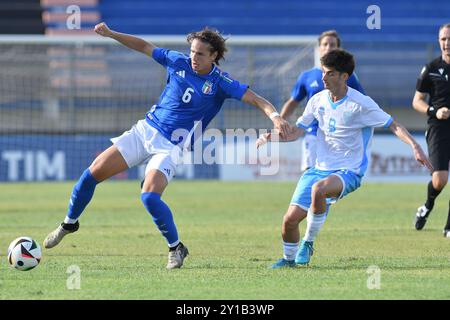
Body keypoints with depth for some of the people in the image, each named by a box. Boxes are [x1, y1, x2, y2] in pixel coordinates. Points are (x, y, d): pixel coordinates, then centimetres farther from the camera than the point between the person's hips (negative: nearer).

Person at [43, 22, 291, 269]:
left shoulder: (220, 83, -10)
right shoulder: (179, 62, 0)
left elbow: (255, 99, -16)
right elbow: (144, 46, 11)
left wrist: (275, 116, -35)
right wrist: (111, 34, 4)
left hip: (169, 147, -4)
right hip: (144, 130, 4)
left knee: (149, 196, -26)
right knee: (93, 173, -3)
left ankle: (176, 248, -3)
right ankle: (69, 223, 21)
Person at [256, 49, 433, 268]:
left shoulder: (360, 104, -12)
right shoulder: (318, 100, 4)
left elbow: (392, 125, -7)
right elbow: (296, 132, 11)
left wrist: (415, 146, -20)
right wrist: (271, 137, -7)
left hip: (349, 172, -5)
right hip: (320, 168, 5)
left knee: (319, 188, -38)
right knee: (290, 219, -5)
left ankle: (308, 243, -16)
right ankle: (289, 258, 25)